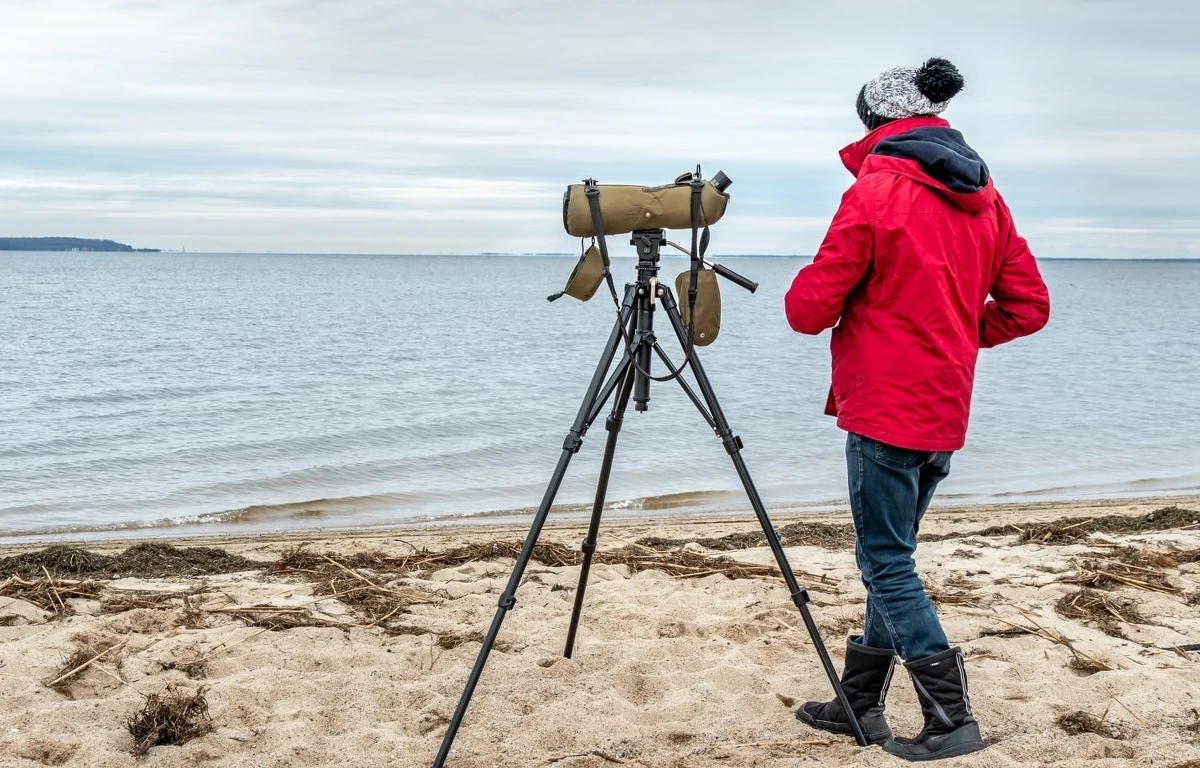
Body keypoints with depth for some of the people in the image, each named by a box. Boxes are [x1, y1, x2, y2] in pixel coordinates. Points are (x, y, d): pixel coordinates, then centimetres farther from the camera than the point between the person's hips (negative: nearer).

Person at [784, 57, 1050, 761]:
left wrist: (810, 299, 10)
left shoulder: (876, 190, -12)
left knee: (887, 562, 0)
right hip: (946, 414, 8)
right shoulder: (985, 199, 9)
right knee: (893, 554, 16)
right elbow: (1028, 306, 11)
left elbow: (810, 308, -12)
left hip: (885, 411, -8)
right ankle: (861, 703, 24)